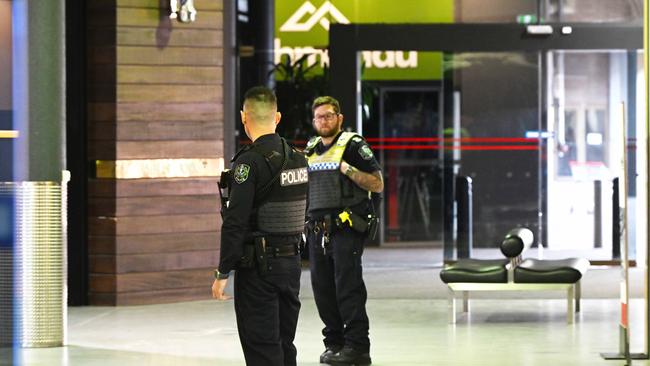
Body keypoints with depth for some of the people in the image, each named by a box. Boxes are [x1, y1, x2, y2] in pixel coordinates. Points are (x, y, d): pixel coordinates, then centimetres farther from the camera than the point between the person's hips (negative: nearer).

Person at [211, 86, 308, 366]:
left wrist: (223, 272, -16)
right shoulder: (298, 158, 7)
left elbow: (236, 222, -19)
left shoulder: (249, 161, -16)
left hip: (258, 266, -7)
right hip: (292, 262, 7)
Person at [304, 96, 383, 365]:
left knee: (348, 286, -11)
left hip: (346, 228, -7)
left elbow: (377, 184, -9)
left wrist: (348, 169, -19)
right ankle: (333, 342, 15)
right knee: (322, 287, 7)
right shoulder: (310, 149, 17)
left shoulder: (353, 145, -4)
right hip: (317, 229, 7)